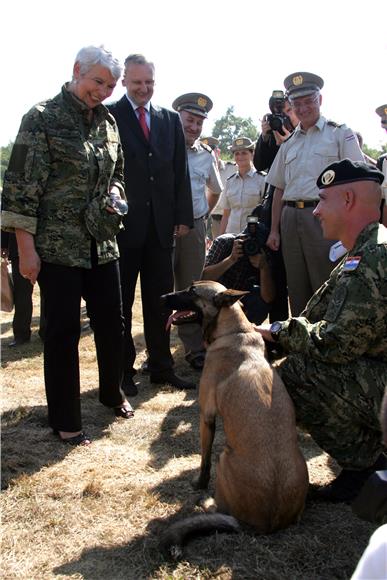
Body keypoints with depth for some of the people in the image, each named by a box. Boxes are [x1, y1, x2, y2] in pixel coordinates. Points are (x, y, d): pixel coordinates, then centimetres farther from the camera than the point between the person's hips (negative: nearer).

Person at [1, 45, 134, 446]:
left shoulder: (107, 121, 9)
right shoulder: (42, 118, -9)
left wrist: (114, 196, -1)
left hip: (102, 243, 6)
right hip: (57, 245, -6)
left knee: (111, 321, 14)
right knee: (63, 331, 2)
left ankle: (112, 393, 38)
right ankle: (65, 420, 18)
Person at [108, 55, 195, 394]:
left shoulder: (170, 120, 12)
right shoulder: (109, 116, -1)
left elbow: (181, 172, 11)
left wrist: (183, 217, 4)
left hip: (161, 224, 4)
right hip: (122, 223, -4)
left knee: (160, 301, 10)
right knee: (120, 302, 6)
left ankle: (162, 367, 21)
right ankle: (123, 370, 18)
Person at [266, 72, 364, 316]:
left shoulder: (340, 134, 4)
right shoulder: (289, 143, 19)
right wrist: (274, 230, 13)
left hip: (324, 219, -5)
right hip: (290, 219, 5)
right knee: (296, 290, 9)